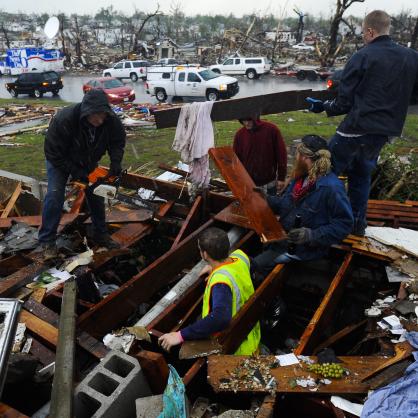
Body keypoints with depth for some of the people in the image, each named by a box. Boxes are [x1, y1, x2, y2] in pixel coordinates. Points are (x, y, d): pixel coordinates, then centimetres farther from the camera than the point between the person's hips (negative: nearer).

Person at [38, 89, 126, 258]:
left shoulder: (111, 120, -28)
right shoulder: (63, 120, -39)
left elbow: (118, 140, -9)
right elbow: (52, 152, -29)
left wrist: (115, 161, -26)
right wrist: (75, 171, -29)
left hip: (88, 162, 4)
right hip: (60, 161, -4)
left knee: (96, 194, 3)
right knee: (55, 196, -14)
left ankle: (100, 234, 19)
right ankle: (47, 241, -2)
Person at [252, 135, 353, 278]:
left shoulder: (331, 187, -26)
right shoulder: (301, 177, 2)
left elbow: (344, 223, -23)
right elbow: (284, 203, 15)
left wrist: (313, 236, -31)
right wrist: (265, 199, 0)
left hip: (306, 248, -8)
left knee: (258, 264, -12)